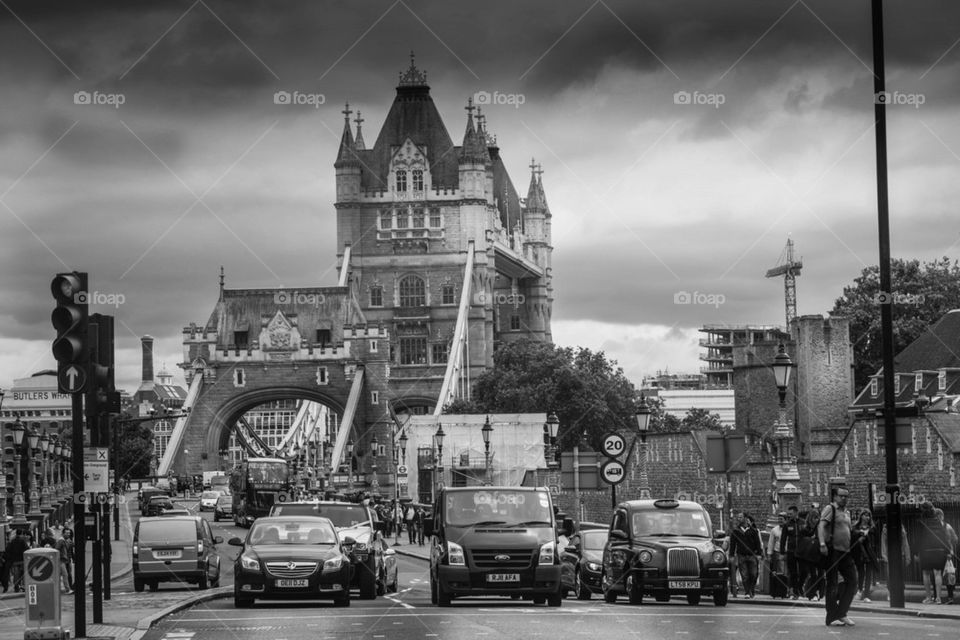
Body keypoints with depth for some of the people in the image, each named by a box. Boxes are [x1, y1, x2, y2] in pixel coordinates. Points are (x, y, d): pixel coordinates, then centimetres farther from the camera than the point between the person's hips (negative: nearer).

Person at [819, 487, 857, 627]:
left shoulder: (846, 512, 20)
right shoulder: (830, 509, -5)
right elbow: (821, 526, -18)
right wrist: (822, 543, -30)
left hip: (845, 552, 8)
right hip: (833, 549, -8)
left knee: (852, 581, 4)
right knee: (832, 584, -5)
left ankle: (842, 613, 12)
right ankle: (832, 617, -1)